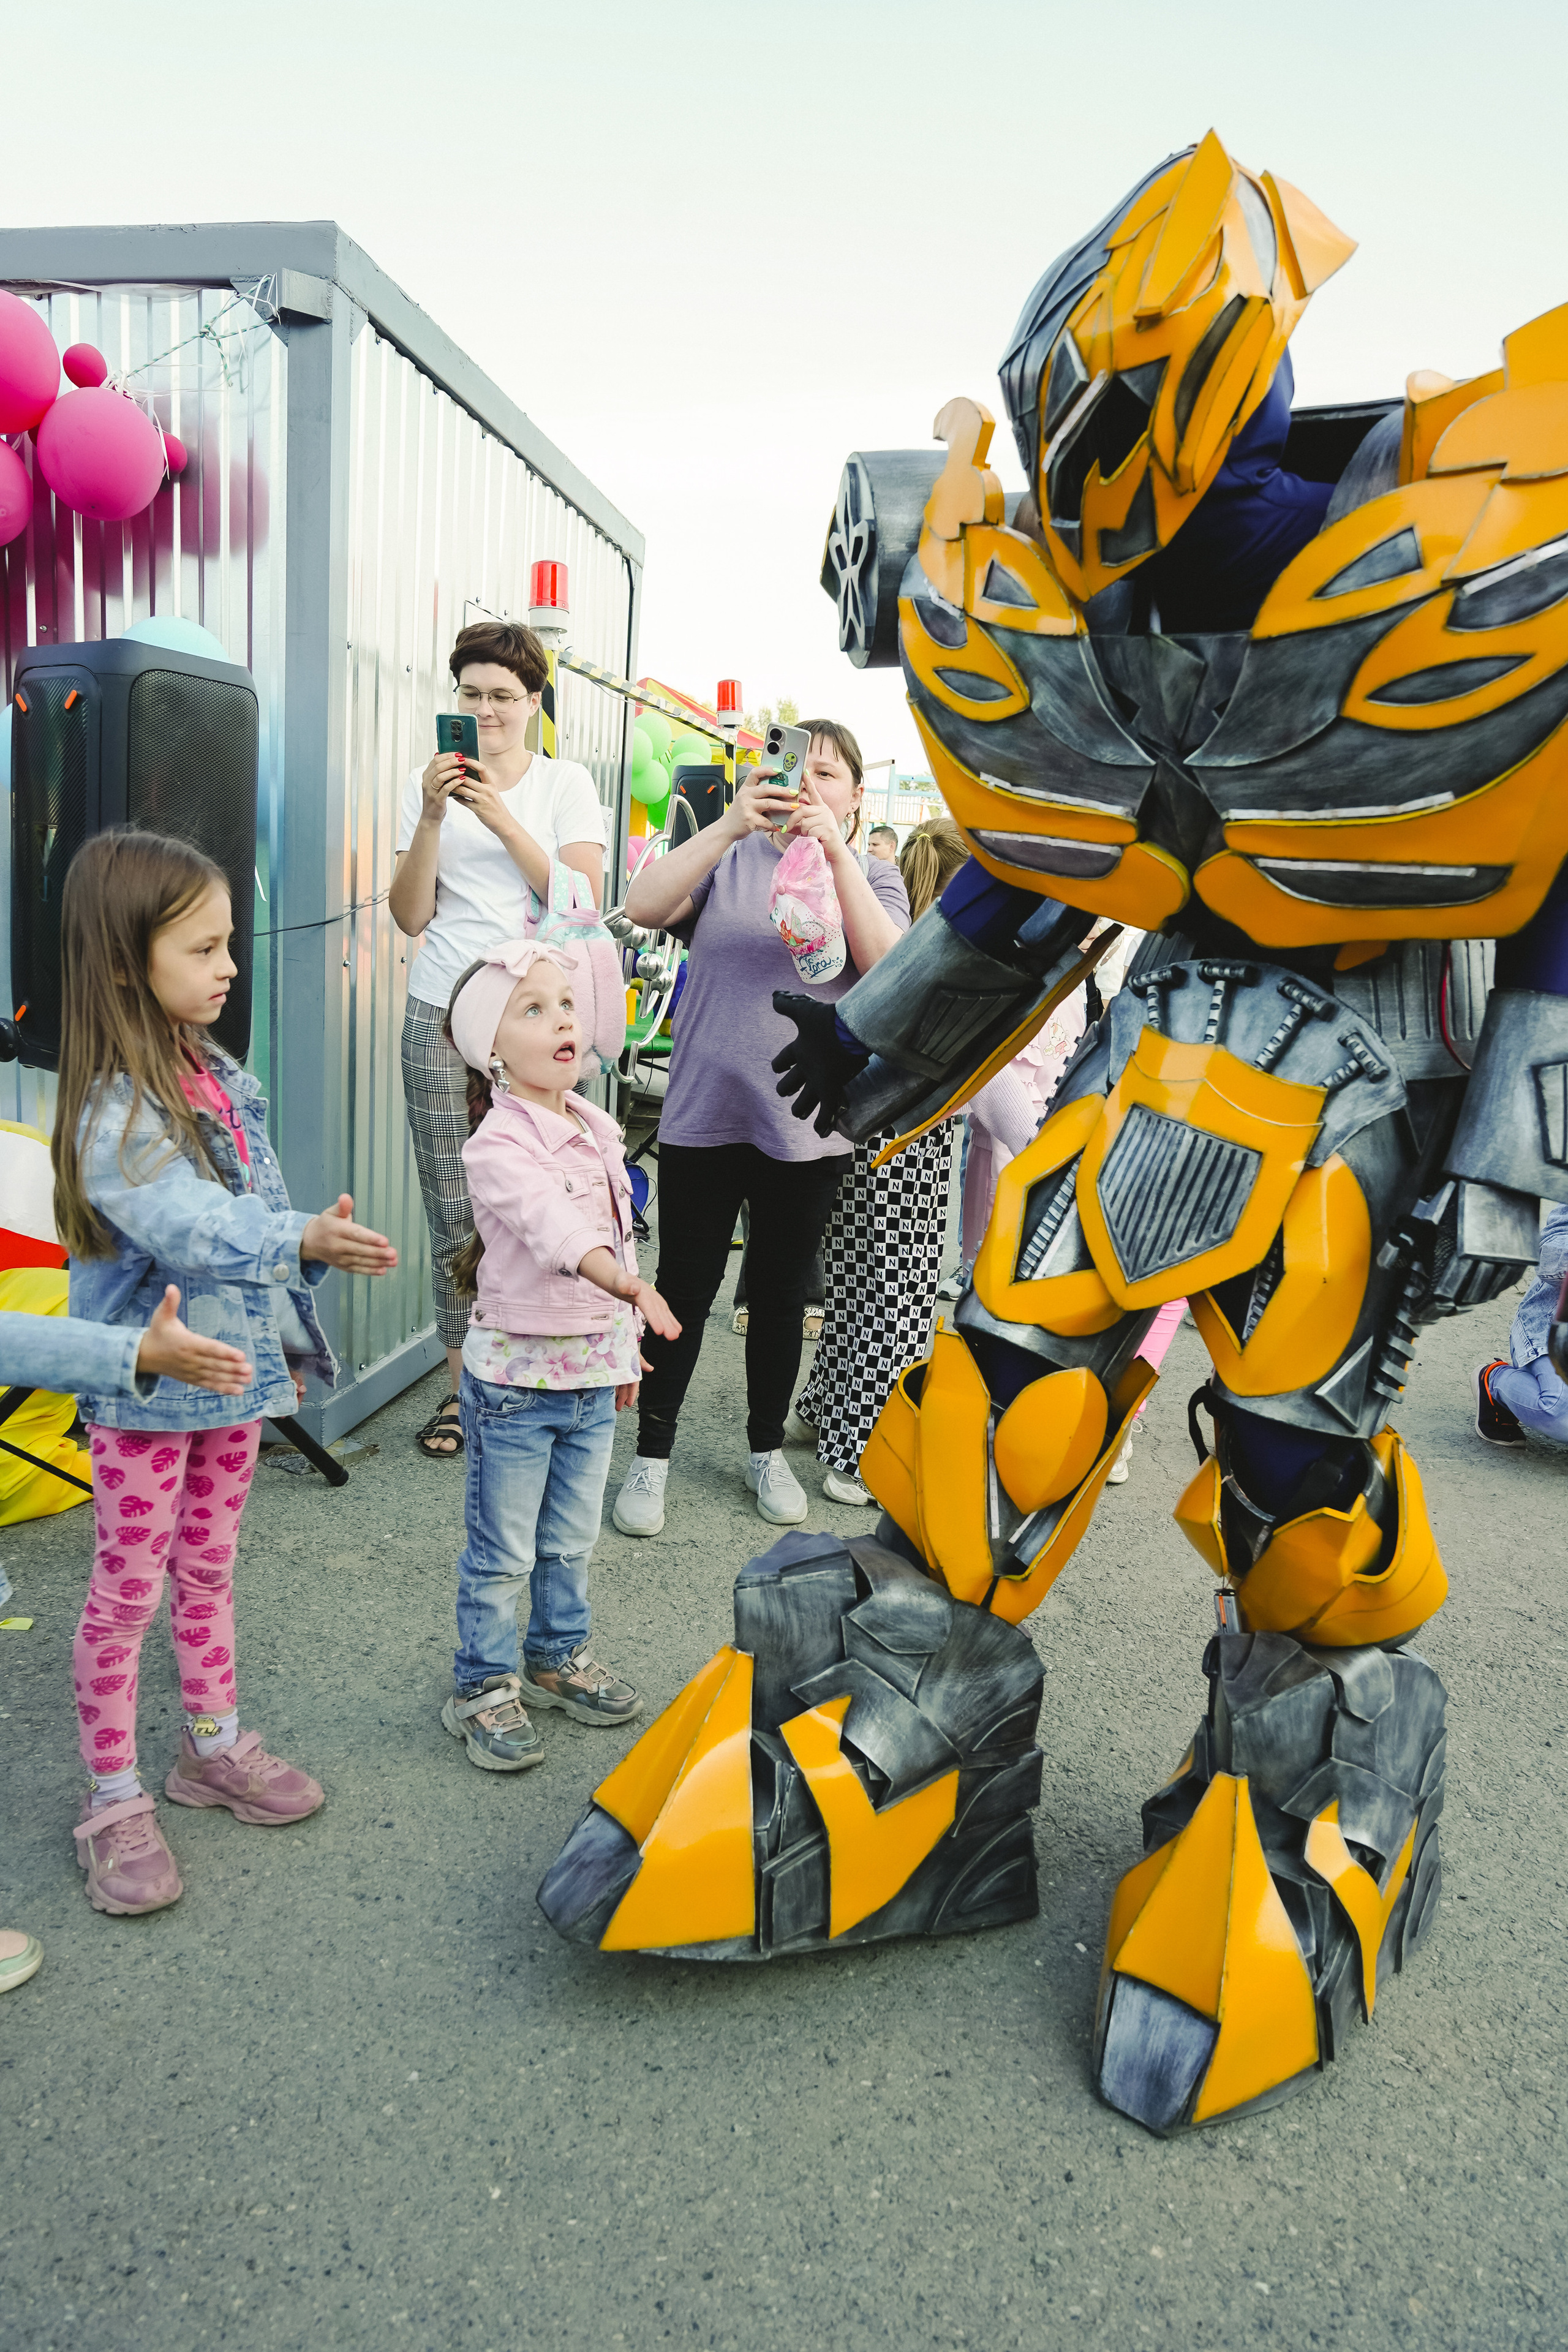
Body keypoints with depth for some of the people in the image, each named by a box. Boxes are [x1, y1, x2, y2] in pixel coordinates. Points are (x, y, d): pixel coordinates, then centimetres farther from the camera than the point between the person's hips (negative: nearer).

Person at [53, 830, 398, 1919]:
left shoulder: (222, 1079, 5)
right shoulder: (112, 1111, -20)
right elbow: (187, 1225, -34)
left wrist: (288, 1336, 12)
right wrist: (304, 1240, -47)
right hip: (146, 1388, -7)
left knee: (209, 1567, 20)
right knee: (130, 1587, 6)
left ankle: (215, 1746, 36)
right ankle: (116, 1801, 20)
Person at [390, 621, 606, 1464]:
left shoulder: (566, 784, 6)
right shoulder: (429, 784, 10)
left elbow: (585, 903, -7)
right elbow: (410, 915, 3)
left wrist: (500, 818, -13)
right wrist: (432, 817, -10)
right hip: (443, 1017, 2)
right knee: (454, 1219, 2)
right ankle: (462, 1385, 15)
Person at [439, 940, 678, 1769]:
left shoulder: (597, 1130, 6)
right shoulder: (498, 1144, -18)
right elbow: (550, 1221, -37)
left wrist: (624, 1349, 19)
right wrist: (623, 1280, -53)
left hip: (592, 1370, 7)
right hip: (515, 1373, -6)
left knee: (571, 1540, 19)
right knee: (501, 1551, 6)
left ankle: (558, 1655, 38)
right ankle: (485, 1687, 22)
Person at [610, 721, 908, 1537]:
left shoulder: (871, 876, 6)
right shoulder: (729, 859, 4)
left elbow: (889, 968, -14)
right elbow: (644, 906, -13)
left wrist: (835, 854, -22)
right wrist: (731, 825, -22)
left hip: (808, 1125, 1)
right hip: (704, 1113, -1)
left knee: (780, 1292, 13)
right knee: (684, 1290, 4)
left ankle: (766, 1449, 31)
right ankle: (651, 1456, 19)